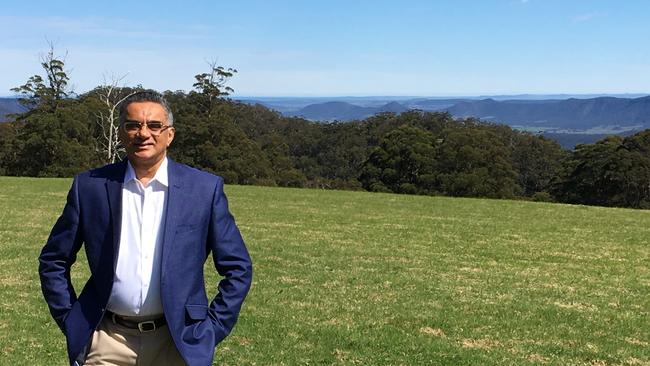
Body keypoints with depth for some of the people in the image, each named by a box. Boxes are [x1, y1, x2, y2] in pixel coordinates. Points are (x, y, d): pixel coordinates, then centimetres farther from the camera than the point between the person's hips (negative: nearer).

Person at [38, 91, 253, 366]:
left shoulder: (205, 188, -4)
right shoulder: (90, 186, -1)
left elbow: (238, 269, 1)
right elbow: (53, 262, 9)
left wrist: (212, 330, -3)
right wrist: (71, 322, 3)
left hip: (178, 340, -1)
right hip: (107, 341, 1)